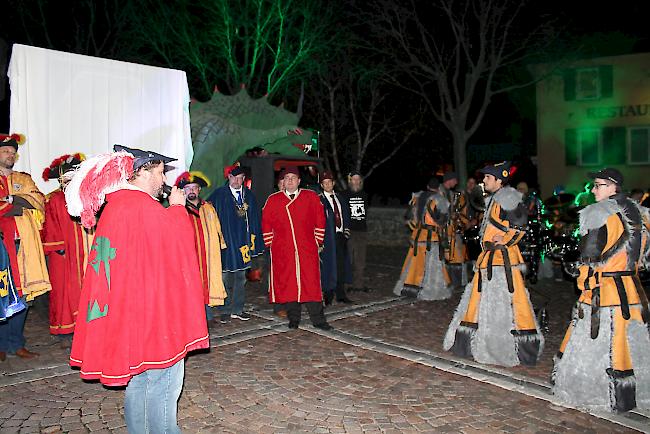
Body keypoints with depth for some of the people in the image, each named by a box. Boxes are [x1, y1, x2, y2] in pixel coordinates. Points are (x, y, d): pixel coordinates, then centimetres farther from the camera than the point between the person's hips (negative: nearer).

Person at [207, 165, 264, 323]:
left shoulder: (249, 196, 8)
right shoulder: (218, 195, -2)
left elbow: (255, 220, 11)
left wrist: (254, 243, 7)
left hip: (243, 243, 4)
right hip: (225, 243, -3)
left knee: (241, 278, 11)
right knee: (225, 278, 0)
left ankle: (237, 309, 22)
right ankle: (225, 311, 12)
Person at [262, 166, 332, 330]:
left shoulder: (311, 197, 5)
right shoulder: (273, 200, 7)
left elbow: (320, 220, 7)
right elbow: (266, 223, 11)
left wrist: (318, 241, 4)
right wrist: (270, 243, 7)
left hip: (307, 249, -1)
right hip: (282, 251, 1)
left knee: (311, 283, -2)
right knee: (287, 284, 4)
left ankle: (318, 320, 7)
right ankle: (293, 318, 18)